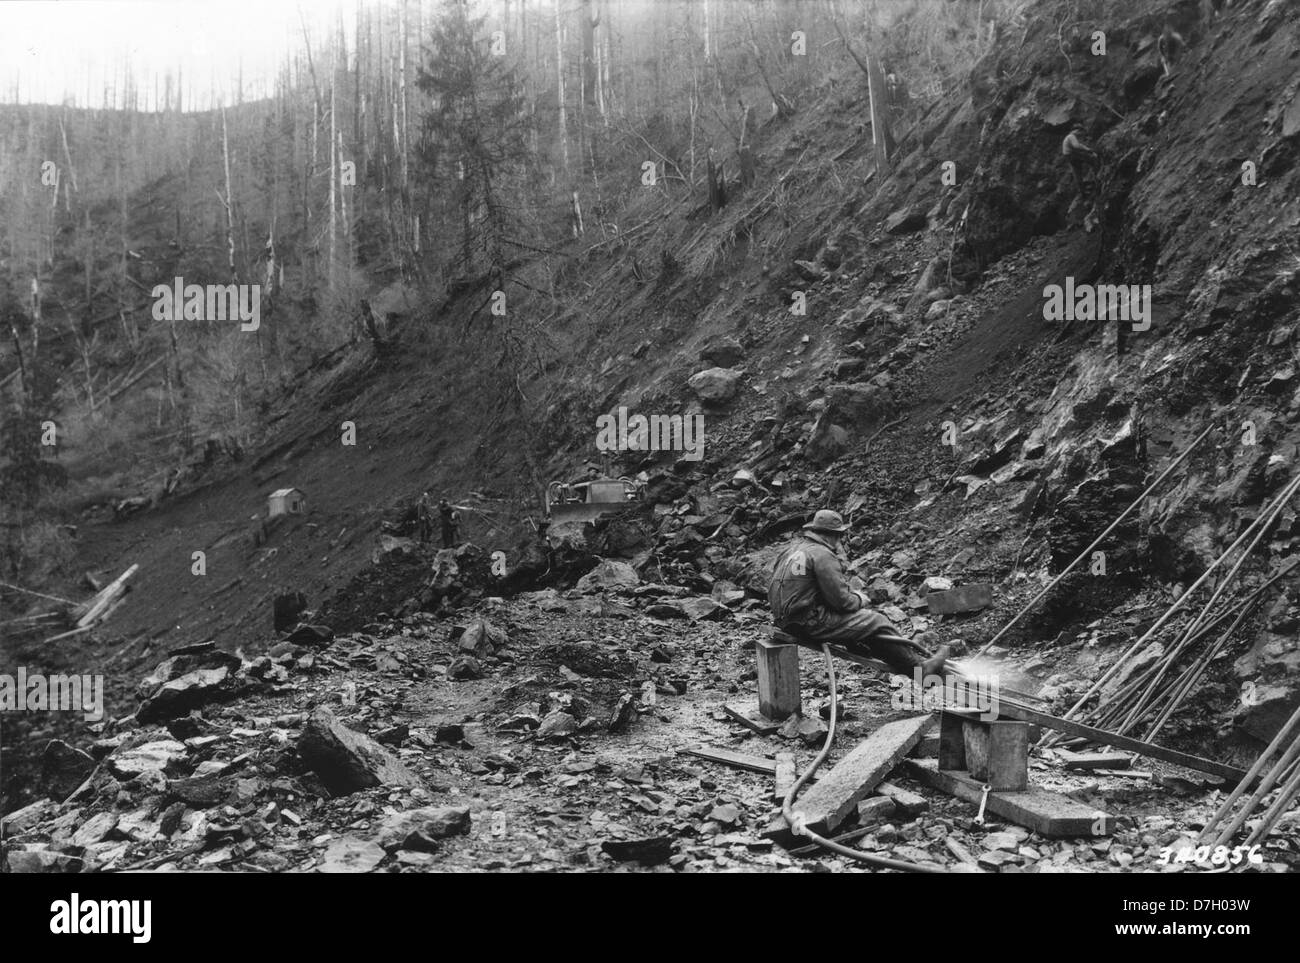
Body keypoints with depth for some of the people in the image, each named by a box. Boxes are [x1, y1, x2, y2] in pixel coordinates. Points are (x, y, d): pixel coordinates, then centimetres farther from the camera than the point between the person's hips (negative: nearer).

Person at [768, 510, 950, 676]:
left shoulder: (794, 548, 13)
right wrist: (859, 600, 4)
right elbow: (840, 600, -18)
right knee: (876, 623, -2)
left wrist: (852, 593, 15)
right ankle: (918, 666, 7)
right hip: (810, 624, -10)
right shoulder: (822, 555, -17)